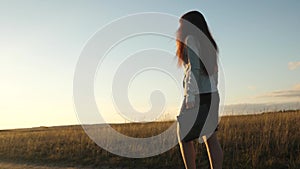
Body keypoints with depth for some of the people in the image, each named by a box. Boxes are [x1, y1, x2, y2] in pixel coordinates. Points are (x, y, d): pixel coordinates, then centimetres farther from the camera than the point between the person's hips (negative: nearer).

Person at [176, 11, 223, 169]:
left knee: (184, 137, 2)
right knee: (211, 139, 5)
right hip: (211, 94, 8)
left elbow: (194, 67, -17)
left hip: (198, 95, -8)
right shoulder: (208, 43, 20)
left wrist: (190, 95, -22)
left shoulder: (191, 39, -5)